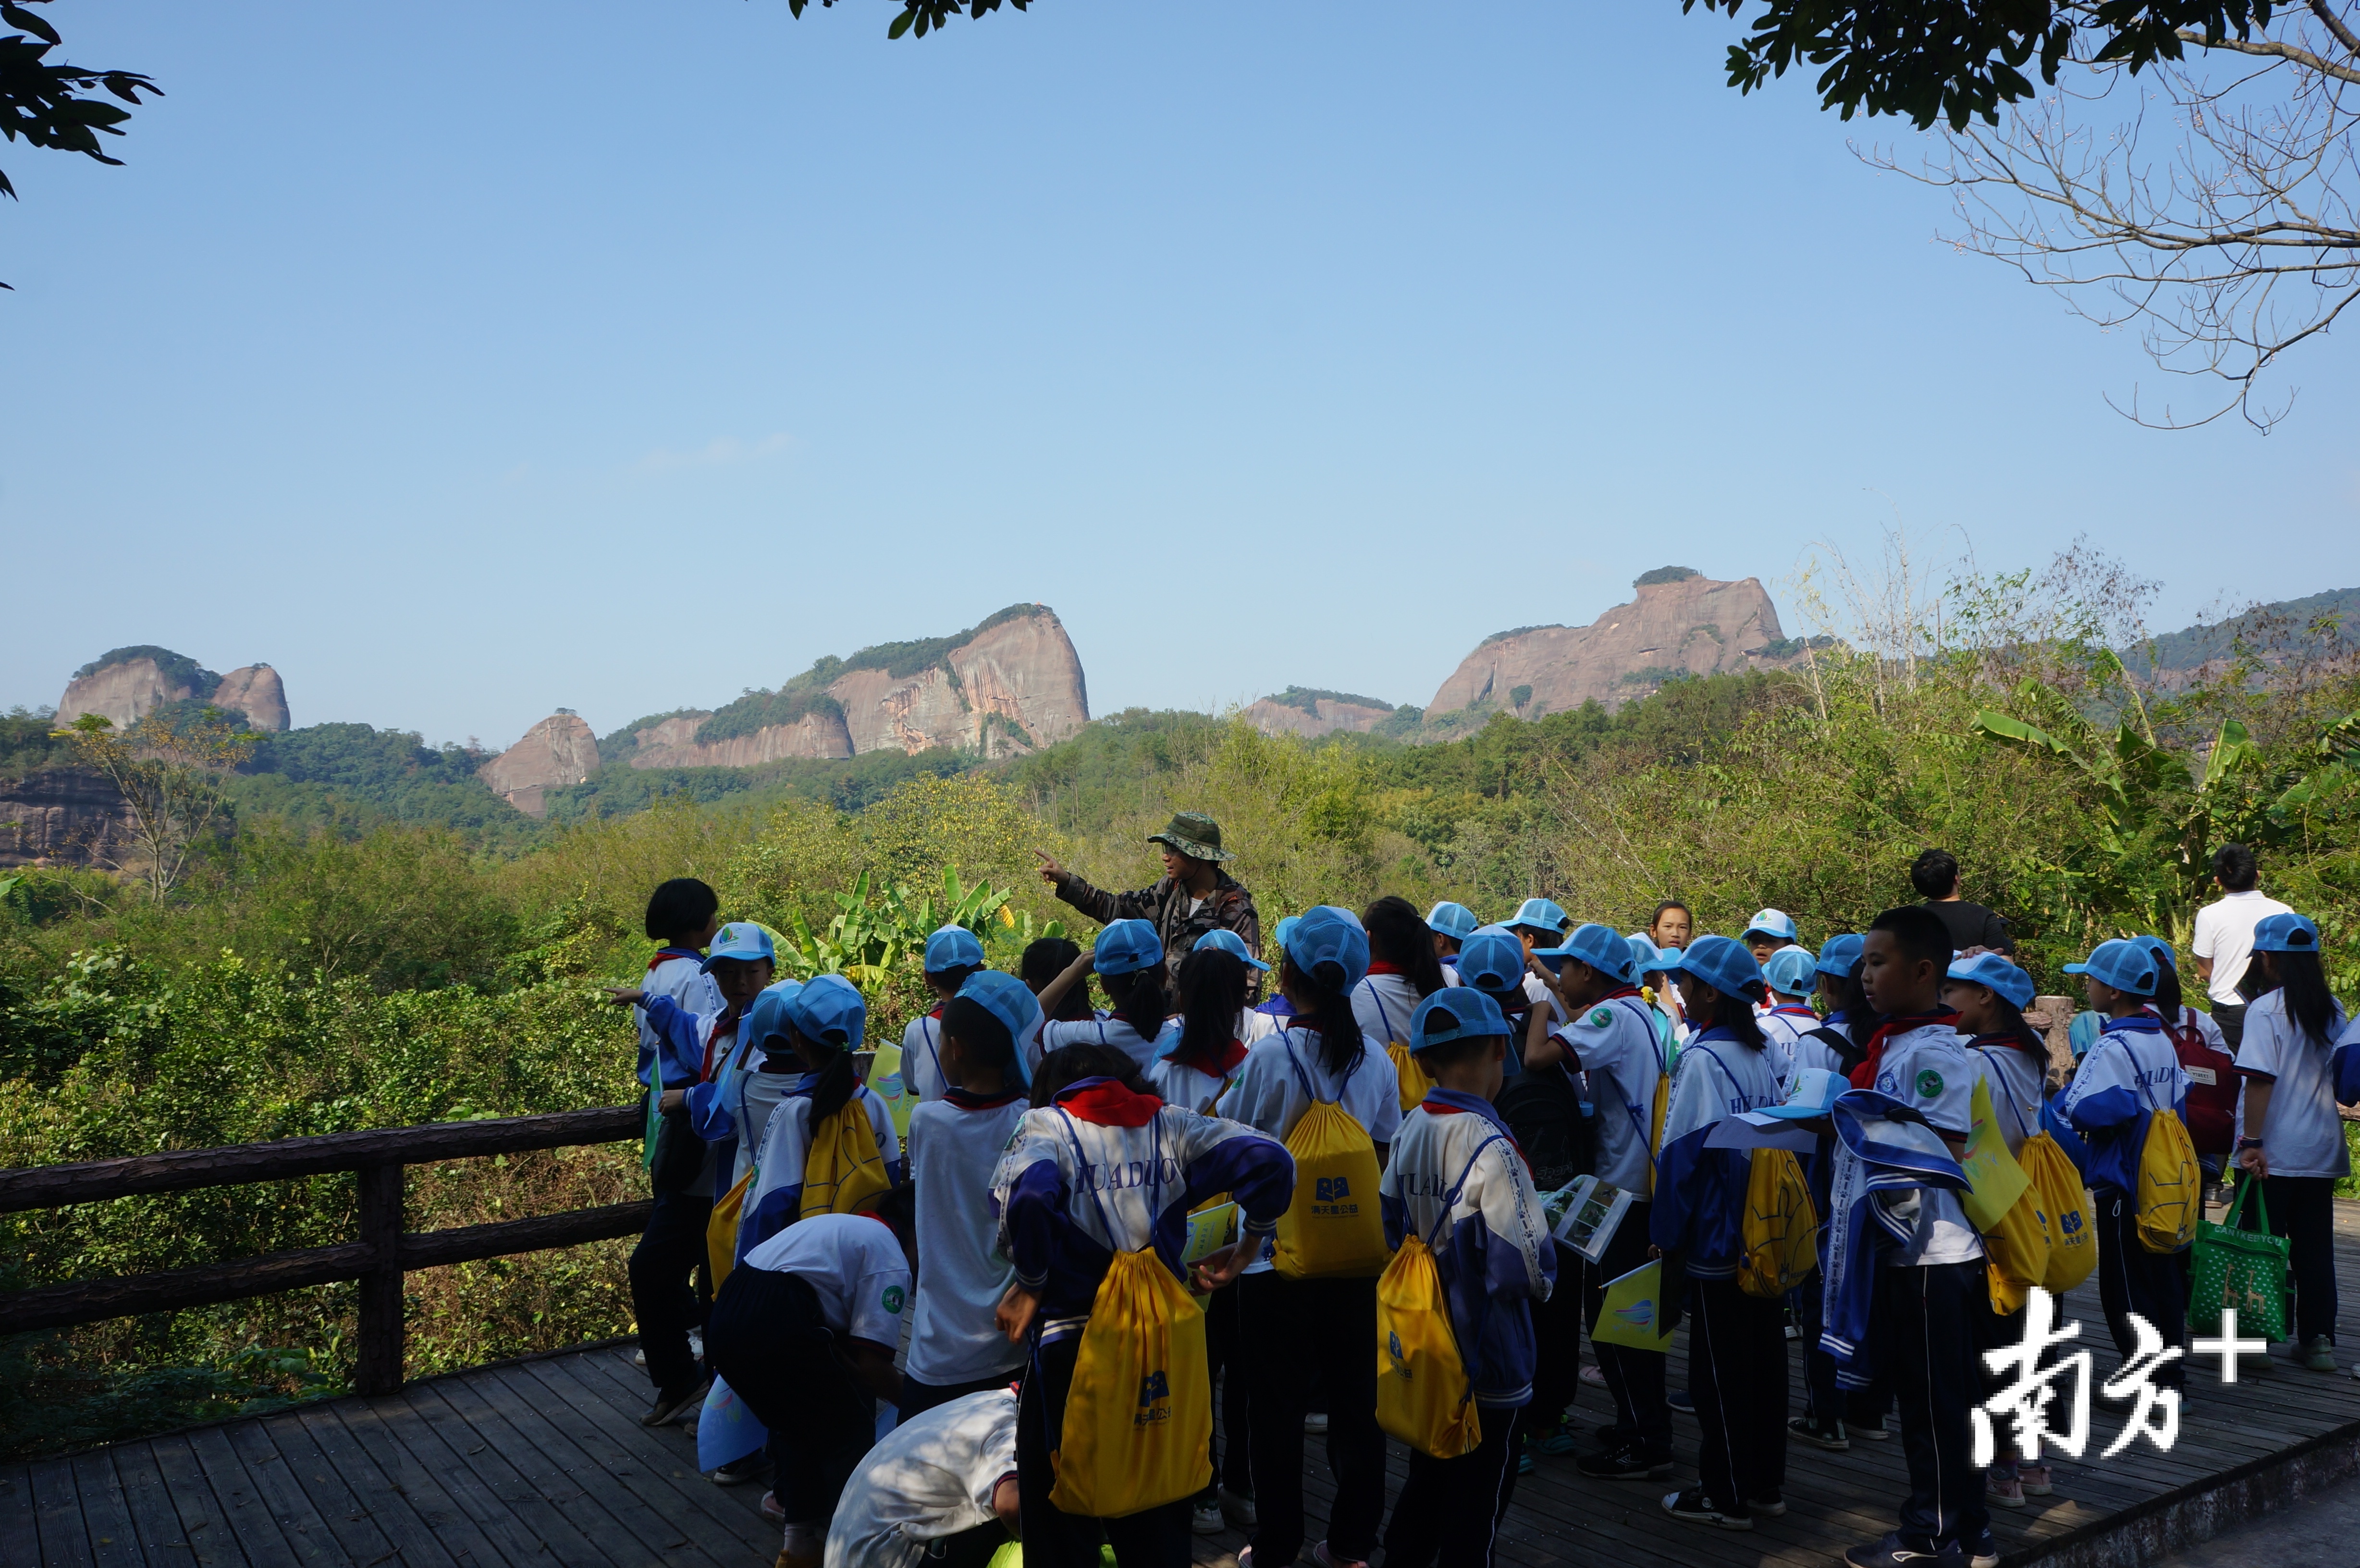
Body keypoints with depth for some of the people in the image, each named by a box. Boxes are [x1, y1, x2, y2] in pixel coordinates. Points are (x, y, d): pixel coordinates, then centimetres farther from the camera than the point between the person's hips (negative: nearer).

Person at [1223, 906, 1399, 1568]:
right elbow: (1385, 1155, 7)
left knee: (1278, 1408, 8)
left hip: (1277, 1253, -4)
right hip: (1356, 1253, 4)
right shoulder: (1375, 1058, -1)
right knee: (1355, 1402, 14)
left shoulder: (1271, 1053, -15)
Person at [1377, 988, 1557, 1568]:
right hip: (1489, 1364, -6)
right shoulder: (1489, 1147, -23)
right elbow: (1523, 1270, -26)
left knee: (1425, 1483, 22)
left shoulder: (1409, 1131, -2)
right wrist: (1544, 1276, -5)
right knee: (1476, 1509, 9)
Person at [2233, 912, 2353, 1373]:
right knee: (2315, 1247, 12)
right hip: (2322, 1149, 5)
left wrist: (2251, 1140, -17)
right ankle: (2319, 1339, 14)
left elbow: (2261, 1080, -19)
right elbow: (2343, 1077, 10)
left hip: (2273, 1153, -5)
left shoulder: (2265, 1010, -13)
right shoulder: (2333, 1010, 6)